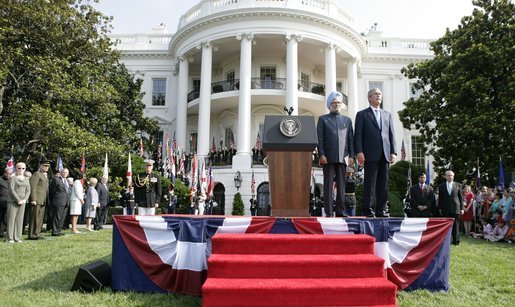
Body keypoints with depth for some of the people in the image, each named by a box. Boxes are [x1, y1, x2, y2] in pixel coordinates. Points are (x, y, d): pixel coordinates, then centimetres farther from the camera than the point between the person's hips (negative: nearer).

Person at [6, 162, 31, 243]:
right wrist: (18, 200, -14)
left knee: (19, 220, 5)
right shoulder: (13, 178, -1)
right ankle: (10, 238, 2)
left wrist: (25, 199, -6)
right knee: (11, 219, -3)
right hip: (13, 202, -5)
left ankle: (17, 237, 9)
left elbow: (28, 191, 10)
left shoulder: (26, 179, 14)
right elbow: (11, 190, -10)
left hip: (22, 202, 5)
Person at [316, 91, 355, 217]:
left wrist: (351, 155, 3)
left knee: (341, 185, 4)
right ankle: (328, 212, 0)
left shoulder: (347, 120, 19)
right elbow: (319, 139, 1)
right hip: (328, 158, -3)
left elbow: (351, 139, 13)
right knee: (328, 185, -2)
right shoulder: (323, 119, 10)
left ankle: (340, 211, 8)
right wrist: (321, 154, -9)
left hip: (342, 157, 3)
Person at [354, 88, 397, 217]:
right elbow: (358, 135, 0)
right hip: (371, 154, -4)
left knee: (383, 184, 3)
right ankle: (368, 210, 0)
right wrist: (359, 152, -11)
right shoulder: (362, 114, 9)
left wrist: (393, 152, 4)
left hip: (385, 154, 4)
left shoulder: (387, 115, 22)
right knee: (370, 183, -5)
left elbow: (391, 135, 15)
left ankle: (381, 210, 8)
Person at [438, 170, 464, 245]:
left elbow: (461, 197, 7)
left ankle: (456, 240, 13)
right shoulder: (441, 186, 7)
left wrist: (461, 208, 2)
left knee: (456, 225, 3)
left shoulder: (457, 185, 6)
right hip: (445, 209, 0)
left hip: (455, 208, 0)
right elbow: (440, 198, 9)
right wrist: (440, 208, 5)